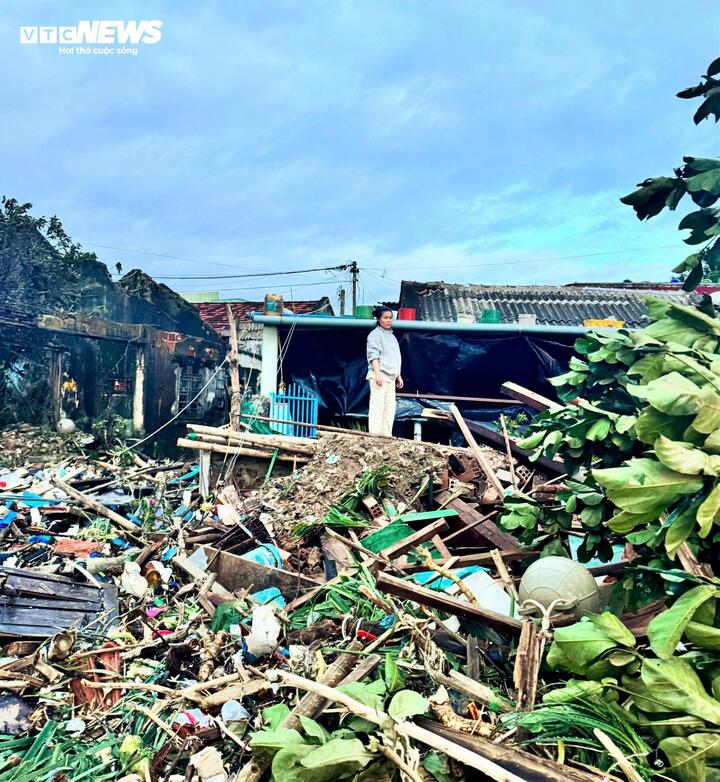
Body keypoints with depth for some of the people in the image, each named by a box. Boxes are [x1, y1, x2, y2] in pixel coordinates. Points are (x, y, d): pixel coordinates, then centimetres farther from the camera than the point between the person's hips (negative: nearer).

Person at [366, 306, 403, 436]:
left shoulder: (391, 335, 21)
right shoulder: (375, 334, -4)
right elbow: (374, 355, -14)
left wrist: (399, 375, 23)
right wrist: (378, 374, -23)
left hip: (390, 377, 8)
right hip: (379, 375, -8)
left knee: (390, 408, 7)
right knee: (377, 407, -11)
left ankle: (387, 436, 12)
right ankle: (375, 436, -11)